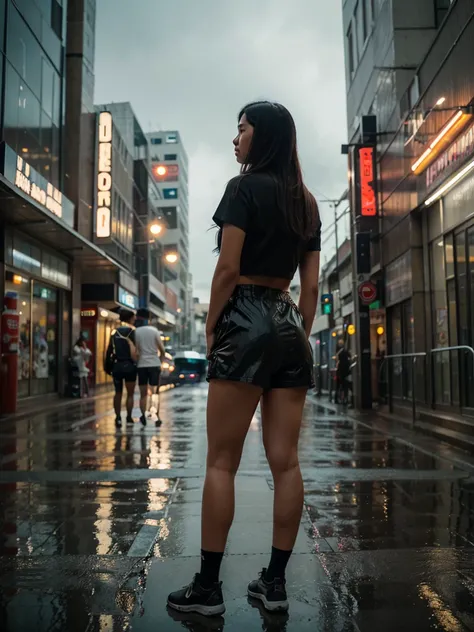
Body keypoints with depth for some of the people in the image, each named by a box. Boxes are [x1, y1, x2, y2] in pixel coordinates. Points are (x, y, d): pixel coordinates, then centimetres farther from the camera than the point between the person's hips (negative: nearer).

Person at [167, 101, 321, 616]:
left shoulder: (245, 187, -2)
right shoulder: (307, 202, 17)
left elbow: (228, 269, -11)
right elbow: (311, 285, 14)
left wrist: (211, 328, -2)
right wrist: (301, 338, 17)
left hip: (246, 322, -7)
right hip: (290, 325, 7)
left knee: (221, 462, -2)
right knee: (286, 461, 4)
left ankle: (208, 587, 5)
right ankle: (275, 583, 13)